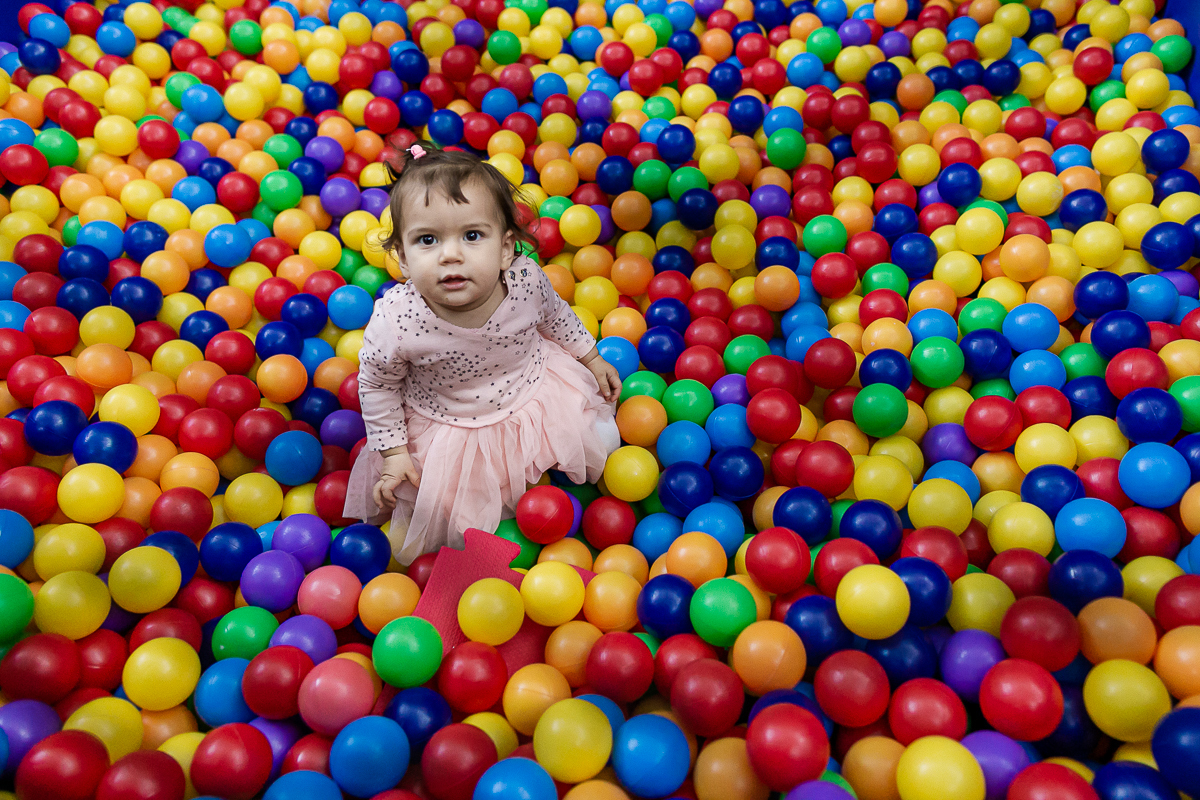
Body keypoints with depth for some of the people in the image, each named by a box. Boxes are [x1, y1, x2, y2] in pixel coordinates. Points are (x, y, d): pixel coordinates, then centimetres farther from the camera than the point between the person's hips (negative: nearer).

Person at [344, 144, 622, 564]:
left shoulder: (527, 280, -25)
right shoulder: (395, 320, -33)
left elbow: (555, 315, 1)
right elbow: (376, 384, -13)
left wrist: (591, 358, 12)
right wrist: (393, 453, -10)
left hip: (534, 390, 3)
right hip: (446, 427, -3)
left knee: (597, 444, 10)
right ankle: (407, 518, 34)